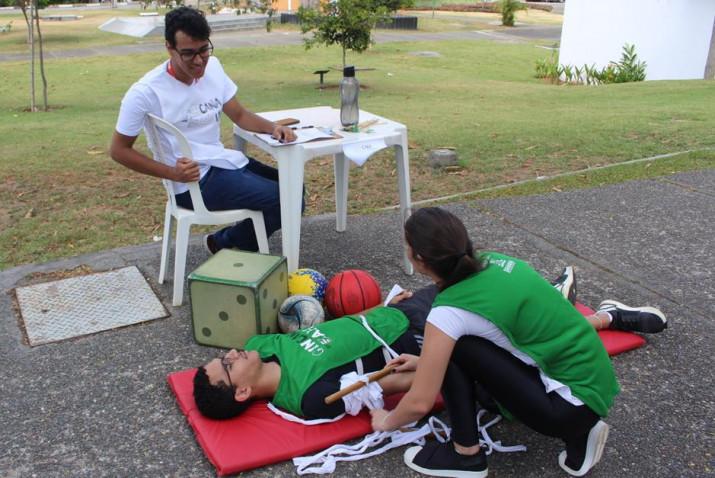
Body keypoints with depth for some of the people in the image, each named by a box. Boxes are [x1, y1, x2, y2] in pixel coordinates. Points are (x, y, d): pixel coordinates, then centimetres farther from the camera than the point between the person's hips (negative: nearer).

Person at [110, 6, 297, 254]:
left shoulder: (212, 67, 1)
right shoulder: (145, 93, -17)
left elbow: (239, 115, 10)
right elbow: (119, 150, -9)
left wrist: (272, 127, -11)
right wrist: (172, 173, -20)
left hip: (226, 161, 8)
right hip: (194, 181, -8)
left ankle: (229, 240, 21)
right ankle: (225, 243, 9)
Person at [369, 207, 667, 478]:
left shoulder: (449, 311, -23)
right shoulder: (493, 263, -1)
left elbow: (420, 404, -18)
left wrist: (387, 422, 5)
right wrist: (427, 361, 20)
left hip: (575, 404, -8)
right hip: (594, 378, 8)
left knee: (455, 348, -15)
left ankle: (466, 454, 0)